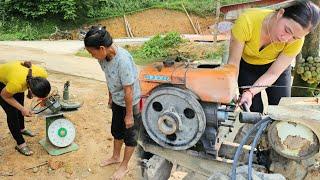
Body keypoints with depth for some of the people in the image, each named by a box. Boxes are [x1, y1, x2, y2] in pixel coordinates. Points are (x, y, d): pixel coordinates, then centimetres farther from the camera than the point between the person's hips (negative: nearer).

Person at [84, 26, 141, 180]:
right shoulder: (104, 56, -11)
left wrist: (129, 114, -19)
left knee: (130, 135, 13)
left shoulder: (123, 60, -35)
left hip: (130, 103, -7)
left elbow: (128, 90, -28)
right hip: (117, 101, 8)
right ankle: (115, 157, 48)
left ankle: (124, 166, 32)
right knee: (116, 131, 24)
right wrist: (110, 97, 17)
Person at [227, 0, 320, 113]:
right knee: (255, 111, -10)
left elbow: (272, 74, -22)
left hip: (277, 66, 2)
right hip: (246, 66, -1)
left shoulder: (297, 40, -27)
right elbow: (233, 61, -26)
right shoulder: (247, 21, -35)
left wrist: (250, 93, -37)